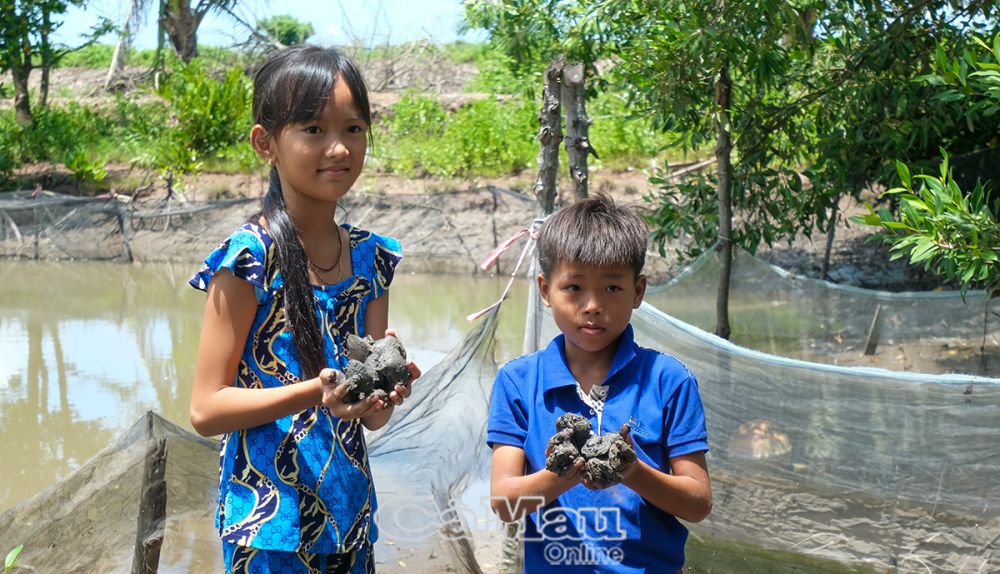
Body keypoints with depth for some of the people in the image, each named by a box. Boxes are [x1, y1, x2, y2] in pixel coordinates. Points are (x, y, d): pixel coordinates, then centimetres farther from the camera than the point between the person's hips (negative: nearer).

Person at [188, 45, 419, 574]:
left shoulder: (371, 257, 3)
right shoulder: (251, 256, -14)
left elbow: (371, 417, 4)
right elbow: (205, 410, -13)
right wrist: (317, 391, -25)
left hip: (350, 514, 6)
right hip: (271, 520, -5)